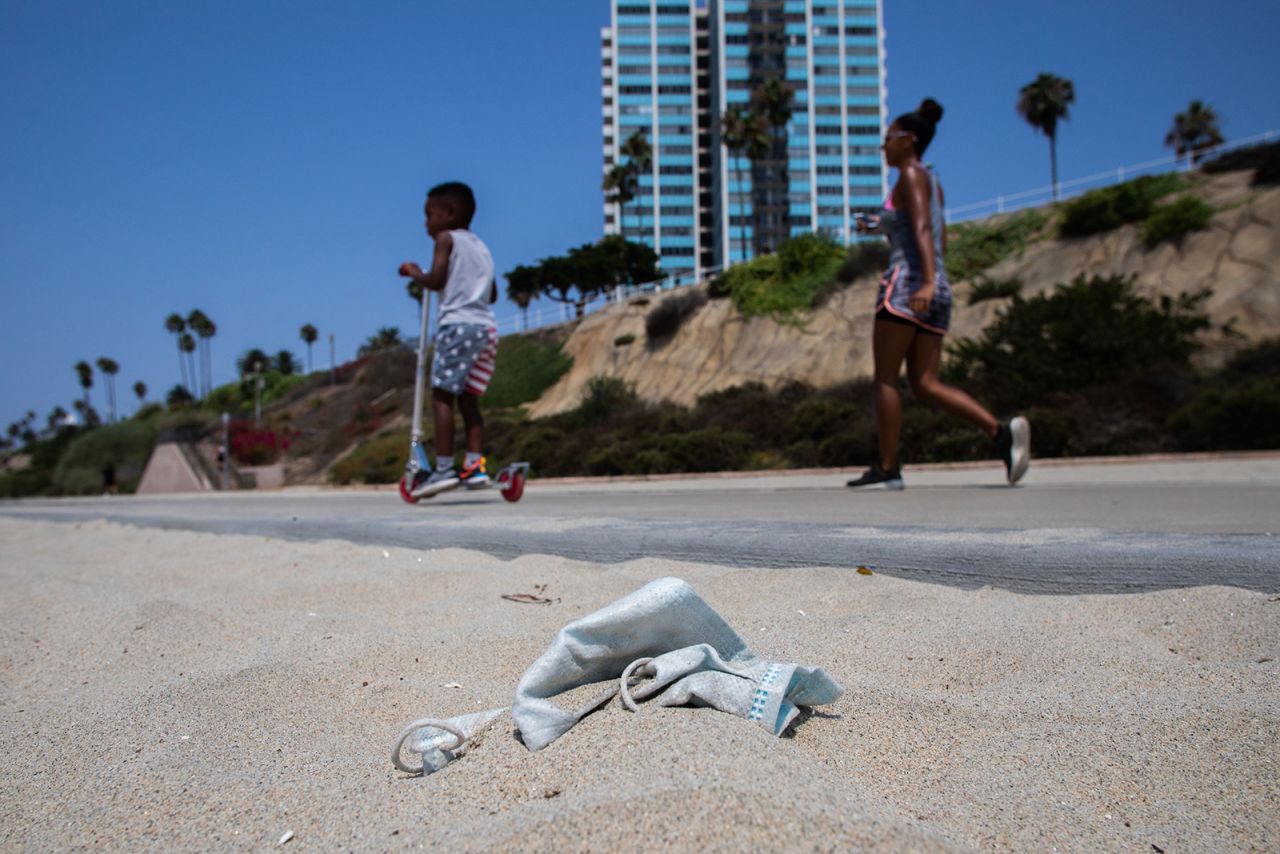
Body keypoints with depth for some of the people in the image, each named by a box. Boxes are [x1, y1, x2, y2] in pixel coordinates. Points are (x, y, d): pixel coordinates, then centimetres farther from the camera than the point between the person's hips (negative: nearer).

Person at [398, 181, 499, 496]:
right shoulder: (481, 246, 24)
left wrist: (414, 272, 9)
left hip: (458, 324, -7)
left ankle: (444, 467, -10)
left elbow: (436, 280, -9)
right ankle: (475, 465, 4)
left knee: (442, 396, -5)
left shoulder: (446, 238, 3)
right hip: (487, 327, 7)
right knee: (468, 399, 10)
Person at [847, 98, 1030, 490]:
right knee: (925, 384, 3)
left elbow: (923, 229, -18)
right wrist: (886, 227, 31)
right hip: (938, 292, 9)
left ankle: (887, 468, -2)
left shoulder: (911, 175, -2)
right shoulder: (933, 183, 23)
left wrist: (928, 281, -30)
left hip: (907, 284, -9)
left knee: (885, 379, -3)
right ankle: (1001, 431, -12)